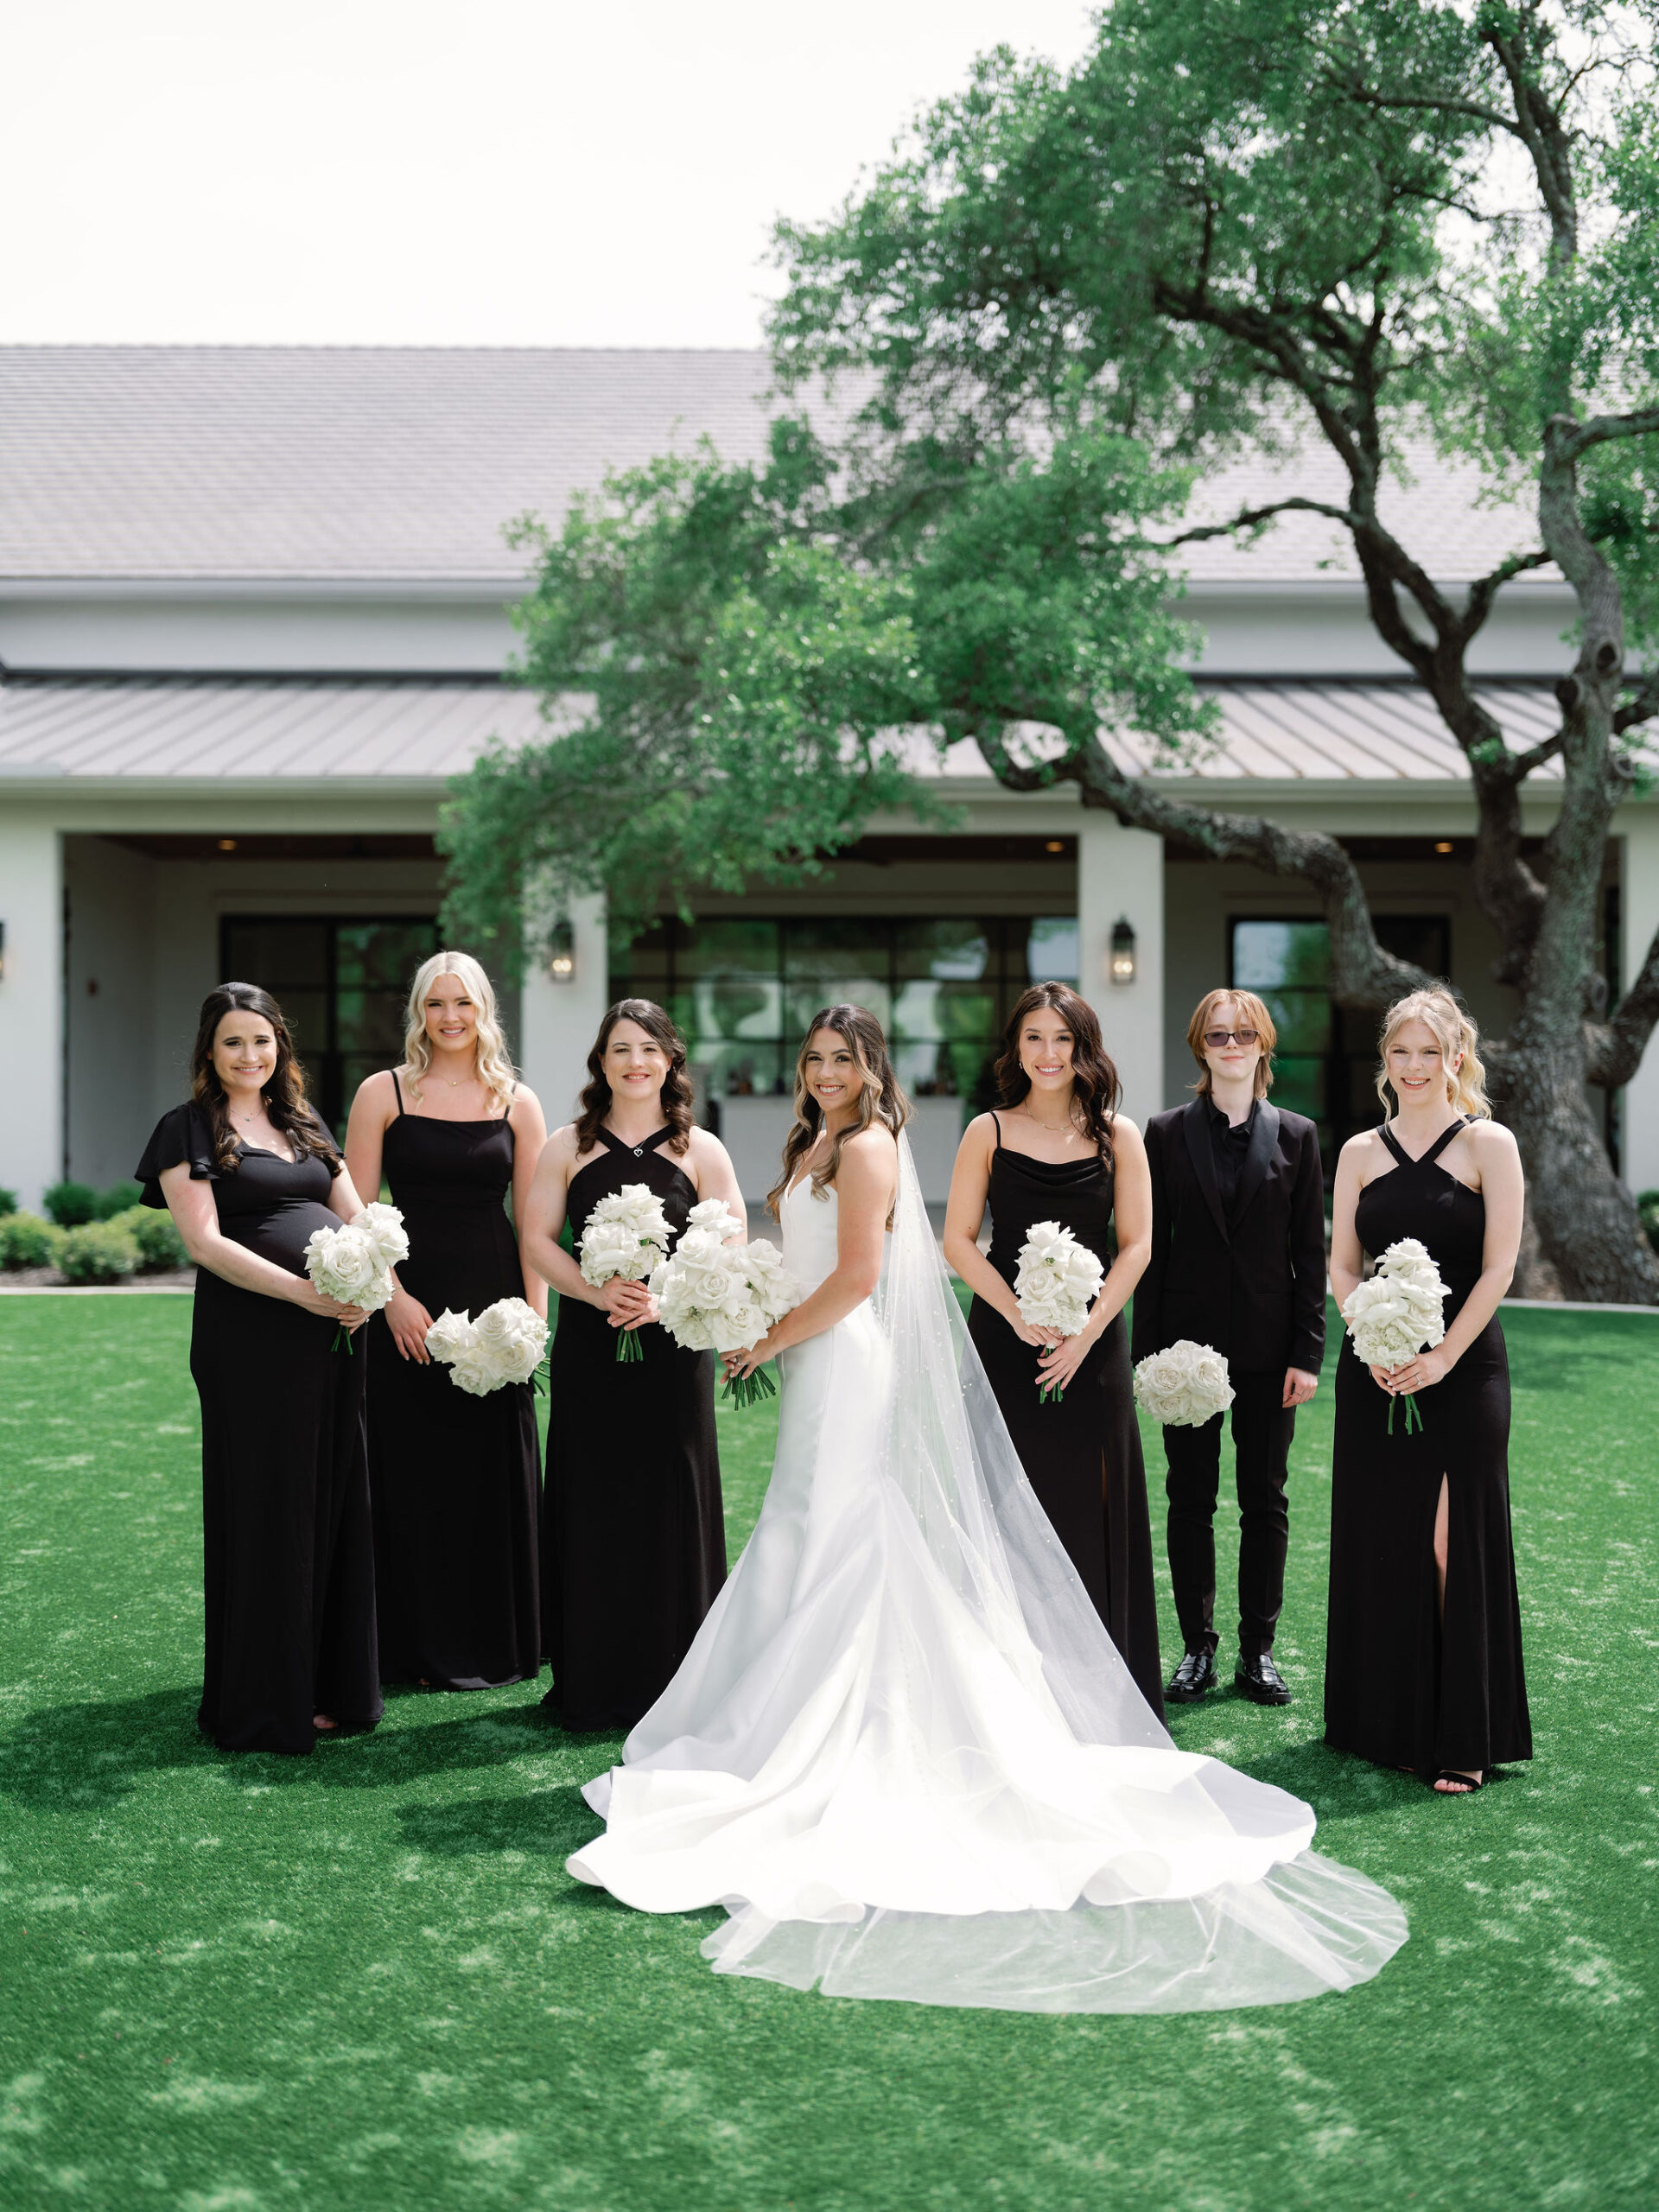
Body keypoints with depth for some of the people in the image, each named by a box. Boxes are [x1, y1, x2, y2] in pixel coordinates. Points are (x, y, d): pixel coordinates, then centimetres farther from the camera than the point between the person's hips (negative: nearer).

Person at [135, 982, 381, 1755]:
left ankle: (329, 1685, 20)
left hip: (333, 1336, 6)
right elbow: (205, 1240, -11)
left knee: (334, 1504, 9)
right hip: (251, 1342, -6)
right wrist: (304, 1291, -20)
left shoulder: (305, 1124, 17)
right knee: (264, 1511, 1)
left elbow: (357, 1216, 14)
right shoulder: (189, 1128, -1)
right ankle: (263, 1704, 12)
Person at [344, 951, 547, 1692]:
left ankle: (497, 1643, 19)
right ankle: (420, 1647, 15)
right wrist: (393, 1297, -11)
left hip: (492, 1301, 1)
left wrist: (534, 1318, -3)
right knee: (411, 1472, 3)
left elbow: (533, 1221, 5)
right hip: (409, 1304, -1)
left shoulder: (518, 1103, 6)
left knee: (494, 1471, 6)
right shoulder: (383, 1094, 2)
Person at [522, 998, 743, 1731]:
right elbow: (537, 1238, 4)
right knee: (591, 1505, 3)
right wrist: (596, 1291, -12)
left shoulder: (700, 1150, 5)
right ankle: (590, 1684, 12)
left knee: (672, 1504, 1)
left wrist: (663, 1297, -14)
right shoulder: (570, 1146, 8)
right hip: (588, 1350, 1)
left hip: (673, 1348, -1)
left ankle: (669, 1680, 12)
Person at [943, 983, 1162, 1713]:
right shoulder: (989, 1133, 3)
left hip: (1092, 1347, 0)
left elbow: (1135, 1246, 1)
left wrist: (1086, 1333, -10)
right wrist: (1021, 1317, -11)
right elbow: (958, 1239, -1)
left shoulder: (1117, 1136, 3)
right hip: (1005, 1343, 0)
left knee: (1094, 1510, 2)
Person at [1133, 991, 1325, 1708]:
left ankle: (1259, 1649, 17)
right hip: (1189, 1339, 0)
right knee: (1190, 1499, 6)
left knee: (1265, 1500, 7)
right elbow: (1151, 1248, 1)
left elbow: (1311, 1253, 2)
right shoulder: (1167, 1133, 2)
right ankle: (1197, 1648, 15)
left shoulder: (1296, 1135, 3)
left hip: (1267, 1346, 0)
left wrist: (1307, 1353, -4)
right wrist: (1148, 1351, -4)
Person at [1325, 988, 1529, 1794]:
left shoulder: (1488, 1144, -1)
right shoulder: (1360, 1152, 9)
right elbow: (1342, 1265, 8)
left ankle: (1463, 1740, 5)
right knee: (1377, 1540, 7)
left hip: (1462, 1371, -4)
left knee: (1455, 1545, -3)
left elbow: (1499, 1265, -7)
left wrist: (1442, 1357, -14)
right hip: (1374, 1373, 4)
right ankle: (1386, 1721, 20)